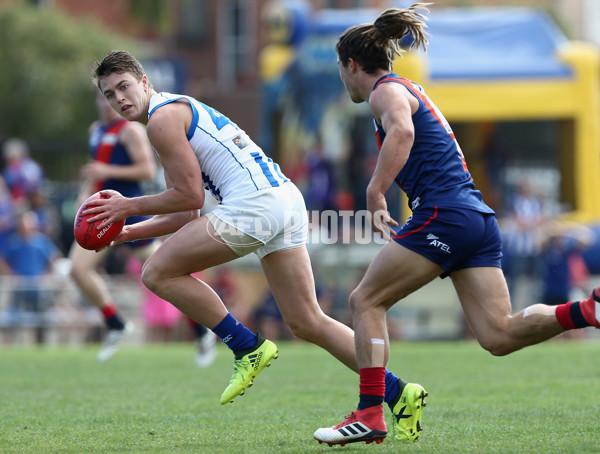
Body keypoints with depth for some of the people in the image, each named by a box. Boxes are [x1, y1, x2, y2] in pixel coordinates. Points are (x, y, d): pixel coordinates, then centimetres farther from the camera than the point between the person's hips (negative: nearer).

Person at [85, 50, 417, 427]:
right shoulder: (180, 111, 28)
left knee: (158, 273, -3)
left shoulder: (163, 118, -2)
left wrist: (129, 206, 3)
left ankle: (248, 348, -1)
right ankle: (395, 392, 4)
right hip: (287, 198, 10)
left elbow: (190, 197, -6)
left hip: (254, 204, -10)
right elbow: (187, 215, 28)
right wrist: (129, 233, 22)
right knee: (307, 323, 10)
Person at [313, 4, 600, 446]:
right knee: (499, 336, -3)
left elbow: (402, 131, -23)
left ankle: (370, 414, -1)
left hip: (444, 212, -9)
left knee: (365, 300, 3)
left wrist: (374, 194, -22)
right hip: (479, 217, 9)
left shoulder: (386, 90, -1)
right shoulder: (413, 91, 29)